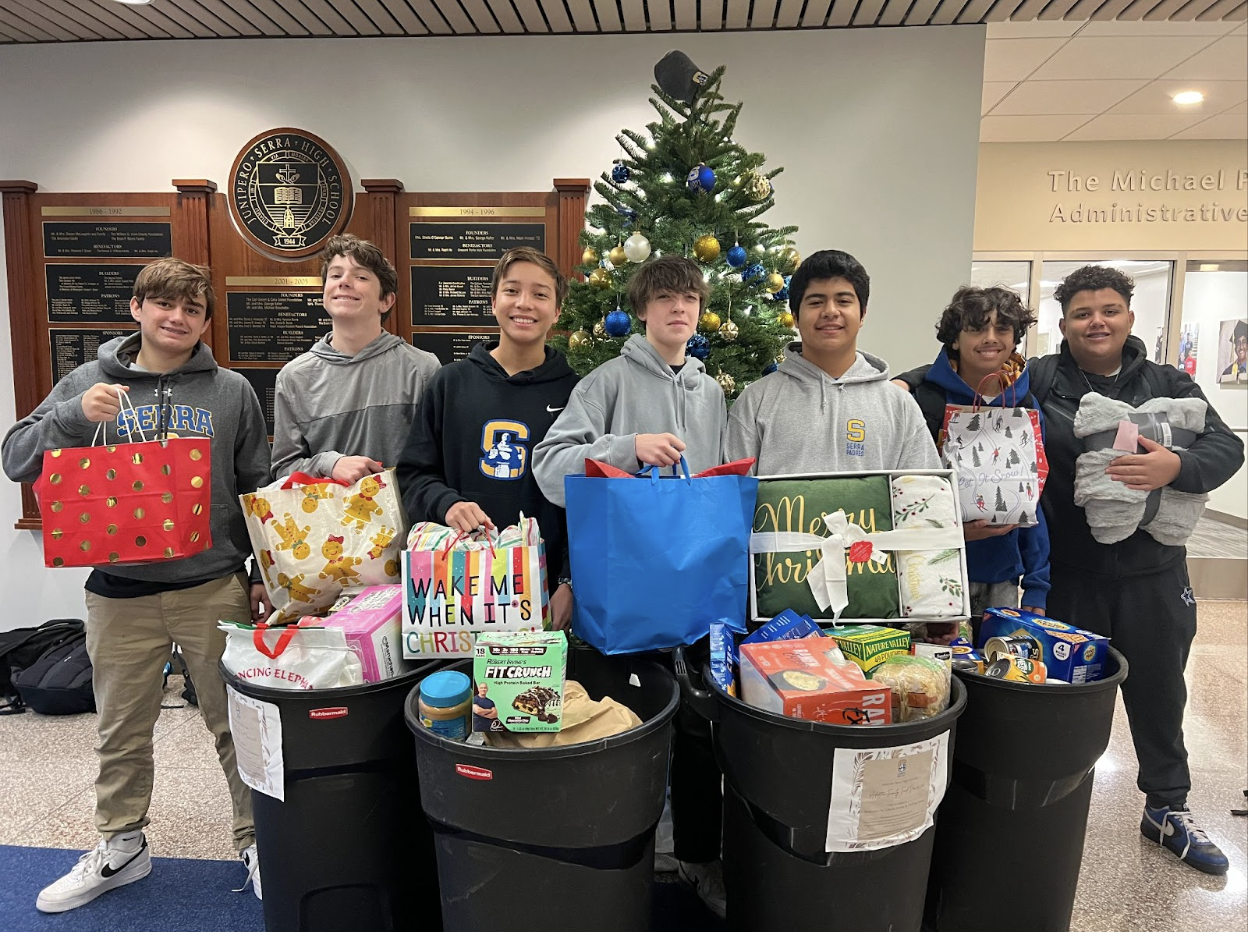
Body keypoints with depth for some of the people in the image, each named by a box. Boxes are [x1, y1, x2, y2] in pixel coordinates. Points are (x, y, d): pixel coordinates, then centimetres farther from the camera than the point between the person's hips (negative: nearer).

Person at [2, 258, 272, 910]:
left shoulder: (232, 392, 3)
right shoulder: (89, 383, 4)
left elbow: (258, 490, 7)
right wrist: (73, 416, -18)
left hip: (216, 589, -1)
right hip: (119, 592, 2)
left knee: (237, 723, 8)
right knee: (122, 732, 16)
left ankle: (258, 843, 25)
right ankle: (120, 846, 37)